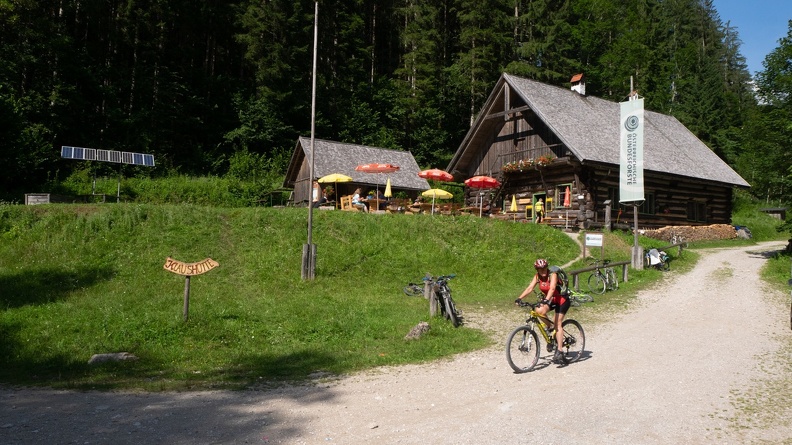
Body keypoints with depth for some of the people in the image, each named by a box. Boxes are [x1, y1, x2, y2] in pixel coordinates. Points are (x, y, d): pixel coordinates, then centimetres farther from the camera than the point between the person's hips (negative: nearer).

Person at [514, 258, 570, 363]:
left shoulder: (552, 275, -24)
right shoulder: (537, 276, -8)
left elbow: (552, 288, -40)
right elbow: (530, 288, -17)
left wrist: (546, 300, -55)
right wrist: (519, 298, -31)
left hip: (562, 300, -5)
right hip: (550, 299, 6)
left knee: (558, 323, -14)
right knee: (539, 311, -23)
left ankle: (559, 351, -12)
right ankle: (550, 328, 4)